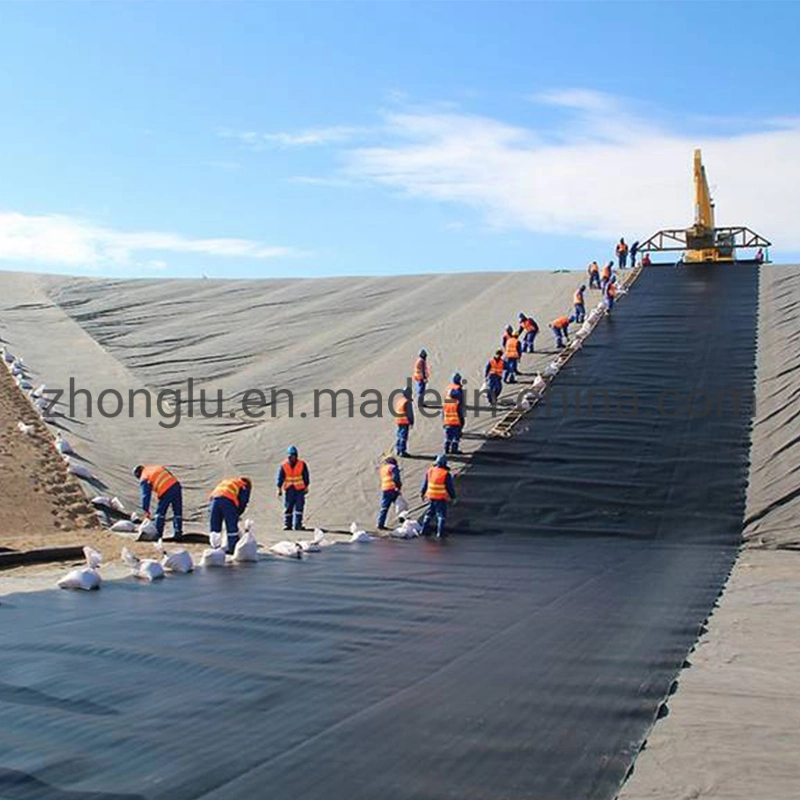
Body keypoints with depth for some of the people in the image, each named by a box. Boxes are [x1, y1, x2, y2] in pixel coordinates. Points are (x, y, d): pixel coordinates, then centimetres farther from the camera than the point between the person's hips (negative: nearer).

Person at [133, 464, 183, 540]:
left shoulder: (144, 478, 8)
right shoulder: (157, 467, 26)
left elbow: (145, 495, 3)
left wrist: (146, 510, 8)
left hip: (166, 492, -5)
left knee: (160, 513, 13)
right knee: (178, 513, 13)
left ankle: (158, 534, 18)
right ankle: (178, 534, 15)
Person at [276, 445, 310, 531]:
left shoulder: (302, 465, -3)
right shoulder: (283, 466, -4)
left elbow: (306, 477, 4)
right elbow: (280, 478, 0)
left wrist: (306, 488, 5)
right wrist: (279, 489, -2)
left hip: (300, 489, 0)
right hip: (288, 490, 0)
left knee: (299, 507, -5)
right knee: (288, 508, 3)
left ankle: (298, 525, -3)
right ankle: (287, 525, 11)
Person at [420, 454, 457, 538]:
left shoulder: (430, 471, -2)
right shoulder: (446, 474, -16)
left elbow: (425, 484, 9)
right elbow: (450, 487, -9)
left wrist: (422, 493, 22)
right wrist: (453, 497, 3)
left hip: (431, 497, 4)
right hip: (441, 499, -4)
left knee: (429, 513, 18)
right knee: (441, 515, 5)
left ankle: (424, 529, 21)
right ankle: (440, 532, 2)